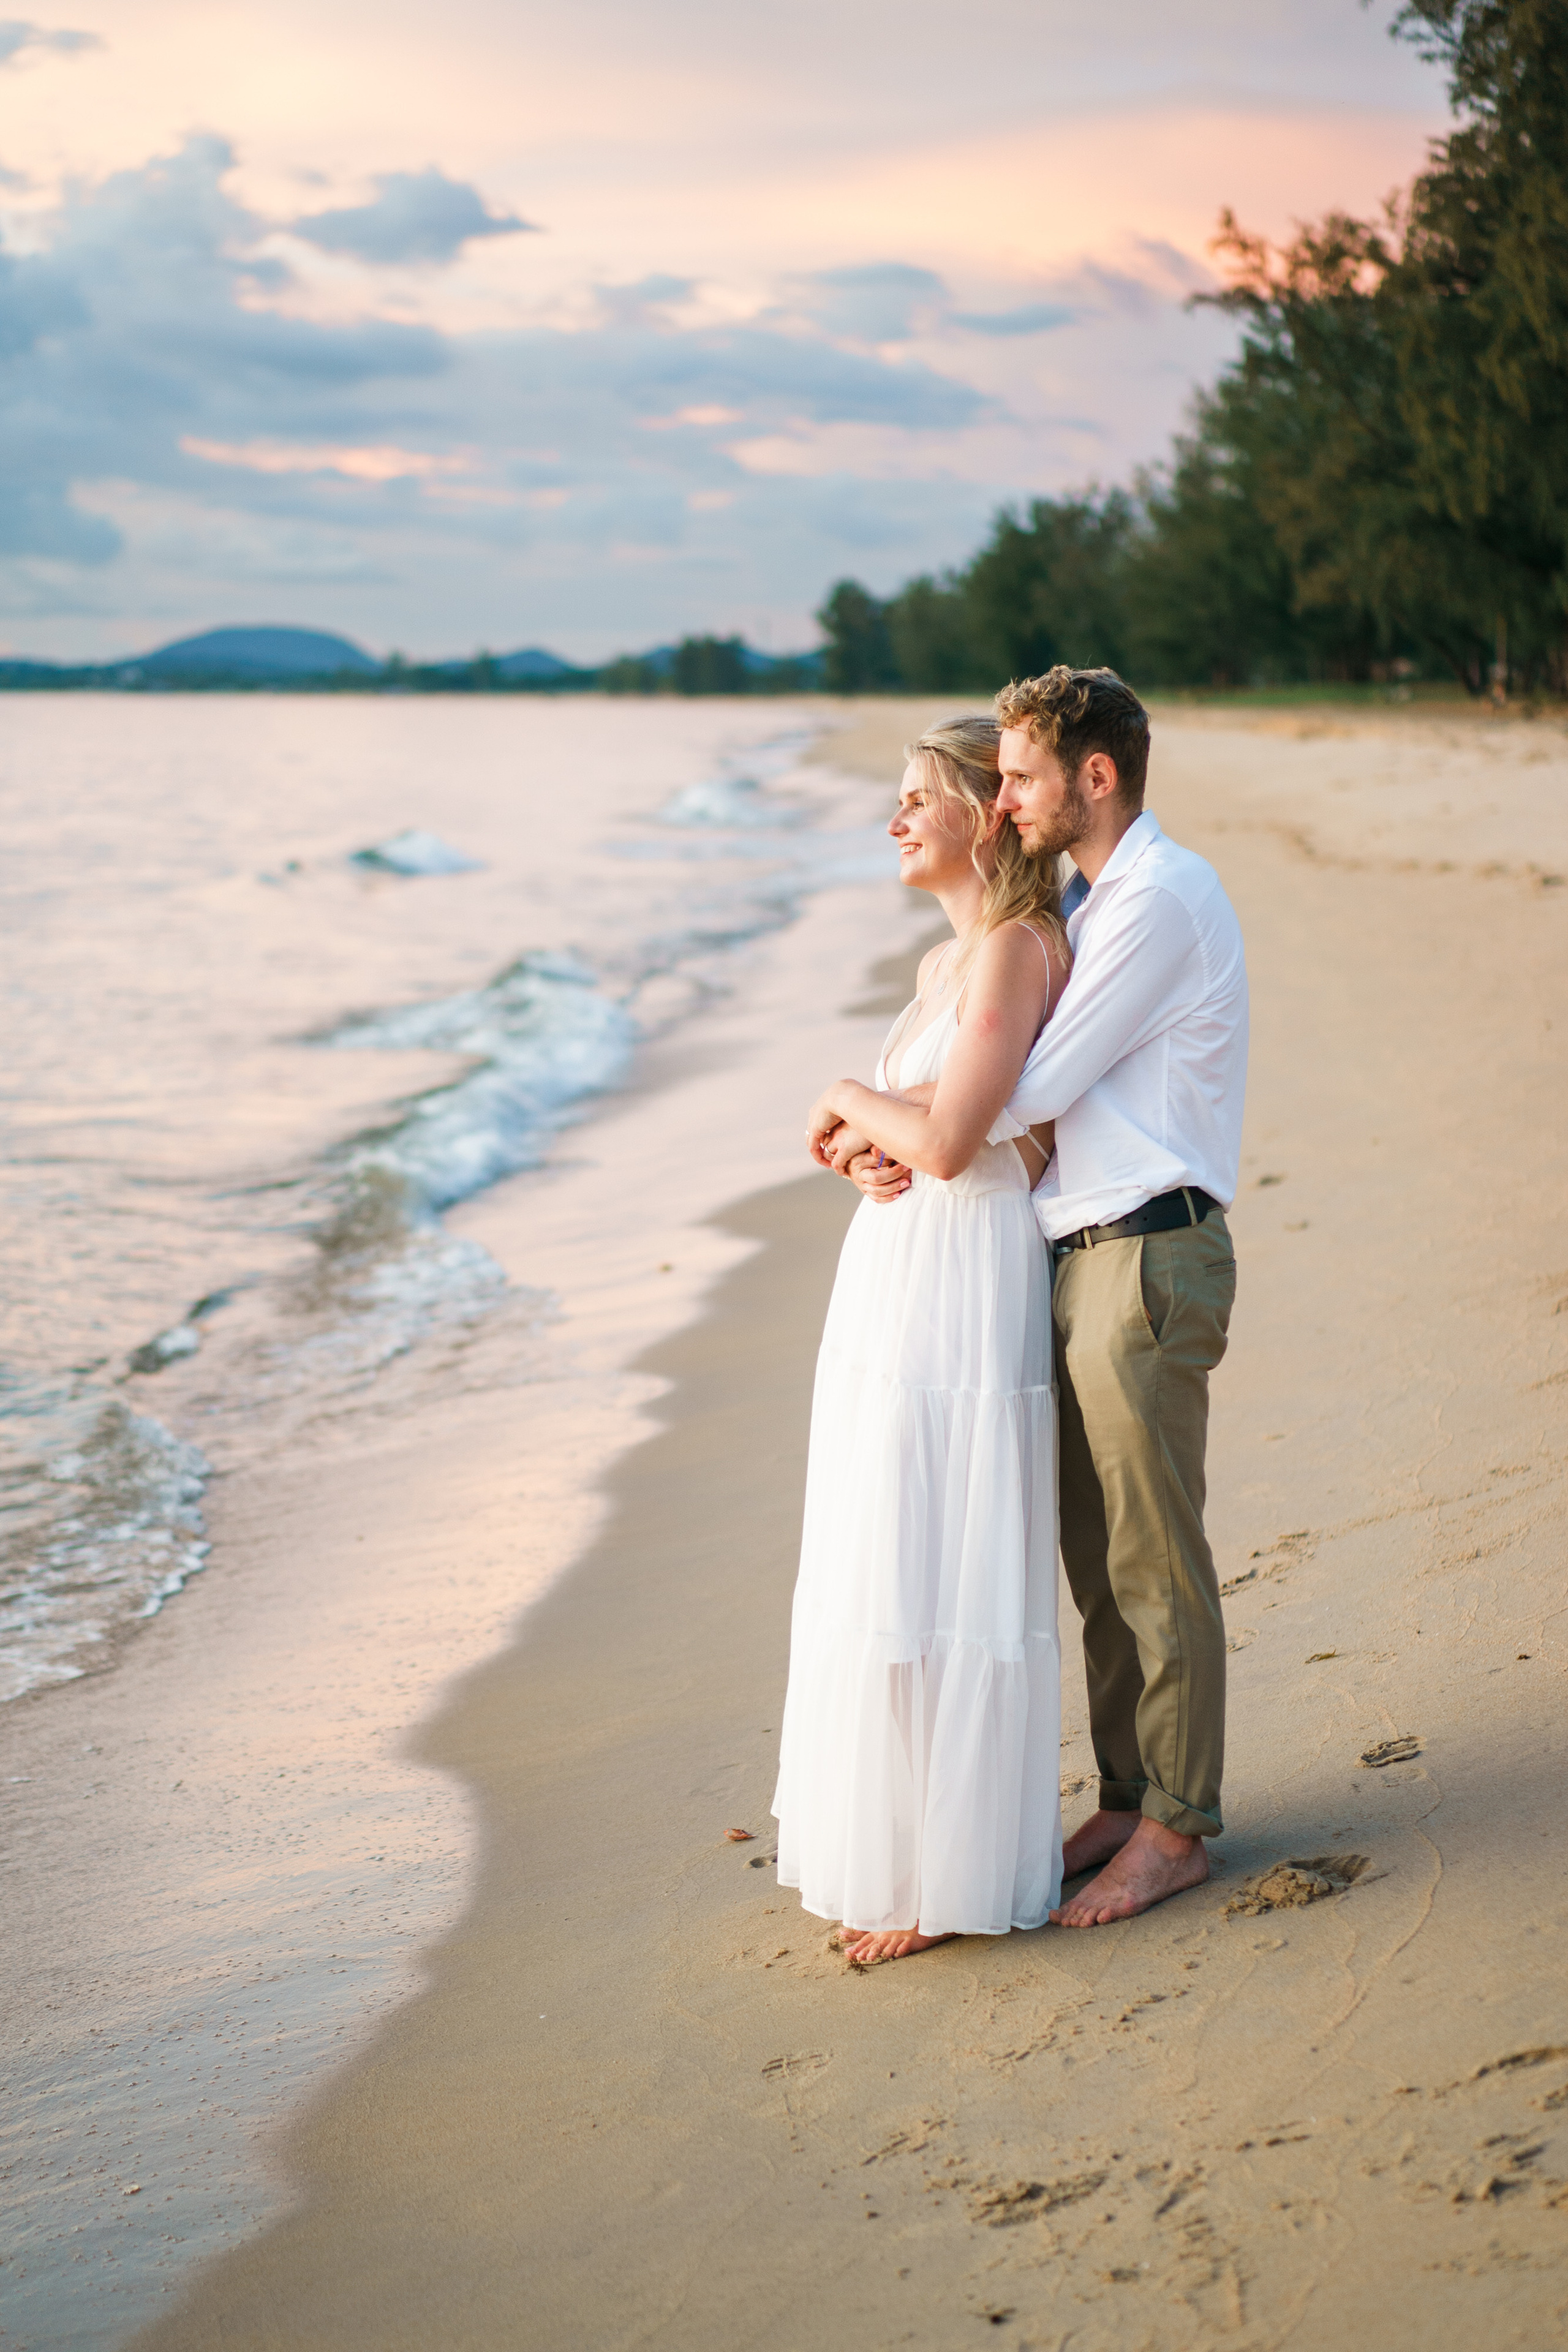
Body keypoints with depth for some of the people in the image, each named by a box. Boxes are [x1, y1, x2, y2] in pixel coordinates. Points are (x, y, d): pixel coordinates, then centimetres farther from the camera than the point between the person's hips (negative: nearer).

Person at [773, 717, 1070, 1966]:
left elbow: (948, 1142, -21)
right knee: (885, 1574, 14)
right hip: (895, 1290, 10)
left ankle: (954, 1875, 8)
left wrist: (854, 1101, -2)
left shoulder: (1017, 948, -14)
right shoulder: (947, 960, 15)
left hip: (964, 1290, -10)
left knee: (938, 1580, -3)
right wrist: (869, 1135, -2)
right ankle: (897, 1849, 26)